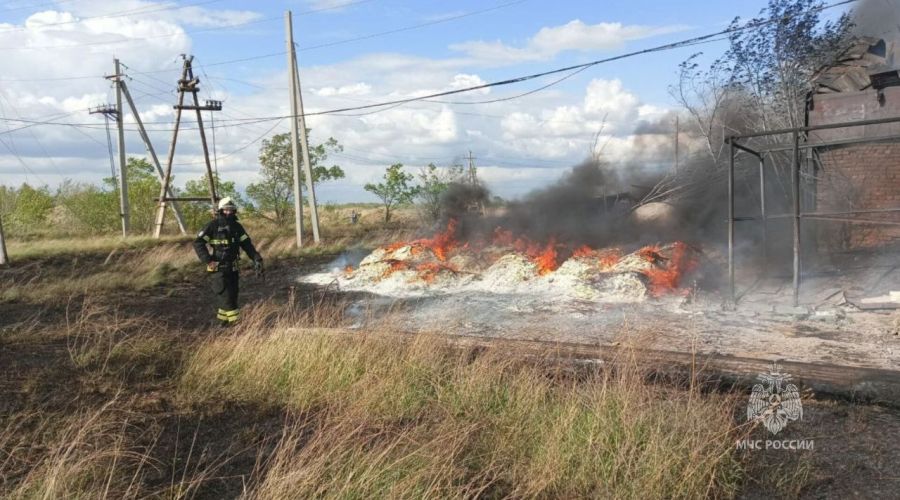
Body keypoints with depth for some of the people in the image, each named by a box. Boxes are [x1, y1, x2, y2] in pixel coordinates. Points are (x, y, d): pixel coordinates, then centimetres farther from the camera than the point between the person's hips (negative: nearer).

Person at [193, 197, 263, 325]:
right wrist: (208, 260, -18)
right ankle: (235, 321, -8)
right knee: (225, 296, -9)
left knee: (232, 296, 11)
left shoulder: (237, 227, 7)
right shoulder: (213, 226, -9)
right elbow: (198, 243, -11)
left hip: (232, 268, 6)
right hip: (218, 268, -6)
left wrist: (256, 258, -9)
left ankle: (223, 320, 26)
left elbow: (247, 244, 5)